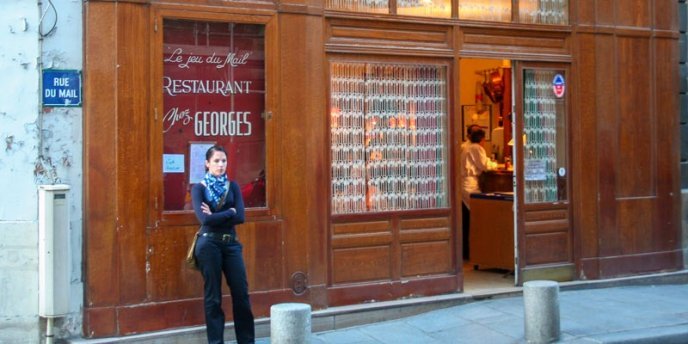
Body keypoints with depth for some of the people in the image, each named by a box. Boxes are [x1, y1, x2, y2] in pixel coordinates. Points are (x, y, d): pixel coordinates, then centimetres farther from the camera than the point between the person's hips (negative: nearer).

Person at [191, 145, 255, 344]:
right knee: (213, 296, 3)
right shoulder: (199, 188, -1)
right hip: (209, 244, -3)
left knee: (241, 293, 3)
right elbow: (205, 219, -16)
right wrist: (229, 212, -9)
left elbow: (240, 217, -4)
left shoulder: (232, 186, 9)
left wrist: (216, 216, -10)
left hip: (231, 243, 4)